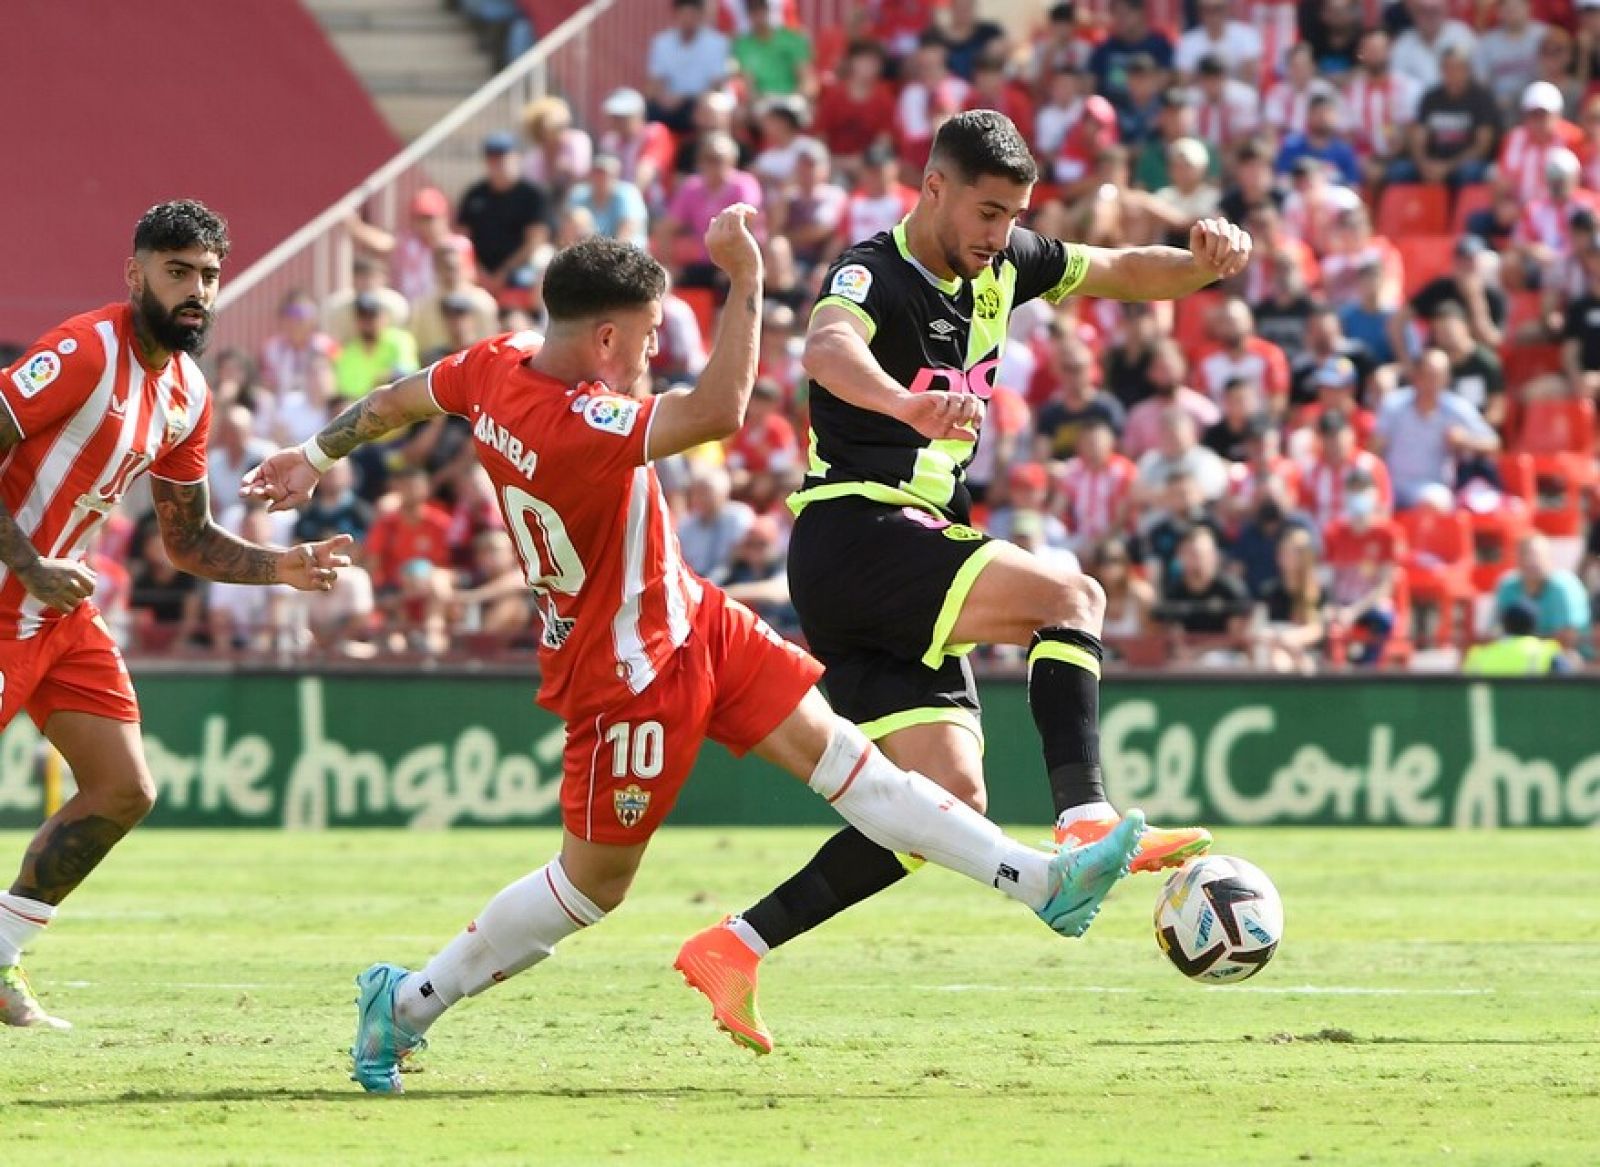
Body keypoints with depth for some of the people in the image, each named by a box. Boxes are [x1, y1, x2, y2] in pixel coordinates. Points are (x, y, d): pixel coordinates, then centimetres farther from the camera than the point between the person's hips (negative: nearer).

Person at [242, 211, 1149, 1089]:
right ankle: (409, 1004, 20)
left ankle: (1038, 881, 4)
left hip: (687, 619, 10)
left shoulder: (501, 366, -6)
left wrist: (318, 456, 29)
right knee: (596, 882, 5)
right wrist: (747, 282, -39)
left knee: (834, 746, 6)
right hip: (631, 671, -10)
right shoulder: (573, 426, -34)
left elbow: (400, 397, 12)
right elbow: (719, 414, -45)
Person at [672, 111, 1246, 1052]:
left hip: (911, 562, 9)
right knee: (1070, 597, -23)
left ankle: (736, 947, 2)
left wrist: (1203, 262, -2)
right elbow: (829, 348, -36)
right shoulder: (875, 275, -13)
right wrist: (910, 405, -57)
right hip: (854, 536, -9)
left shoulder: (1001, 266, 12)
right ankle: (1089, 824, -34)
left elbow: (1125, 274, 22)